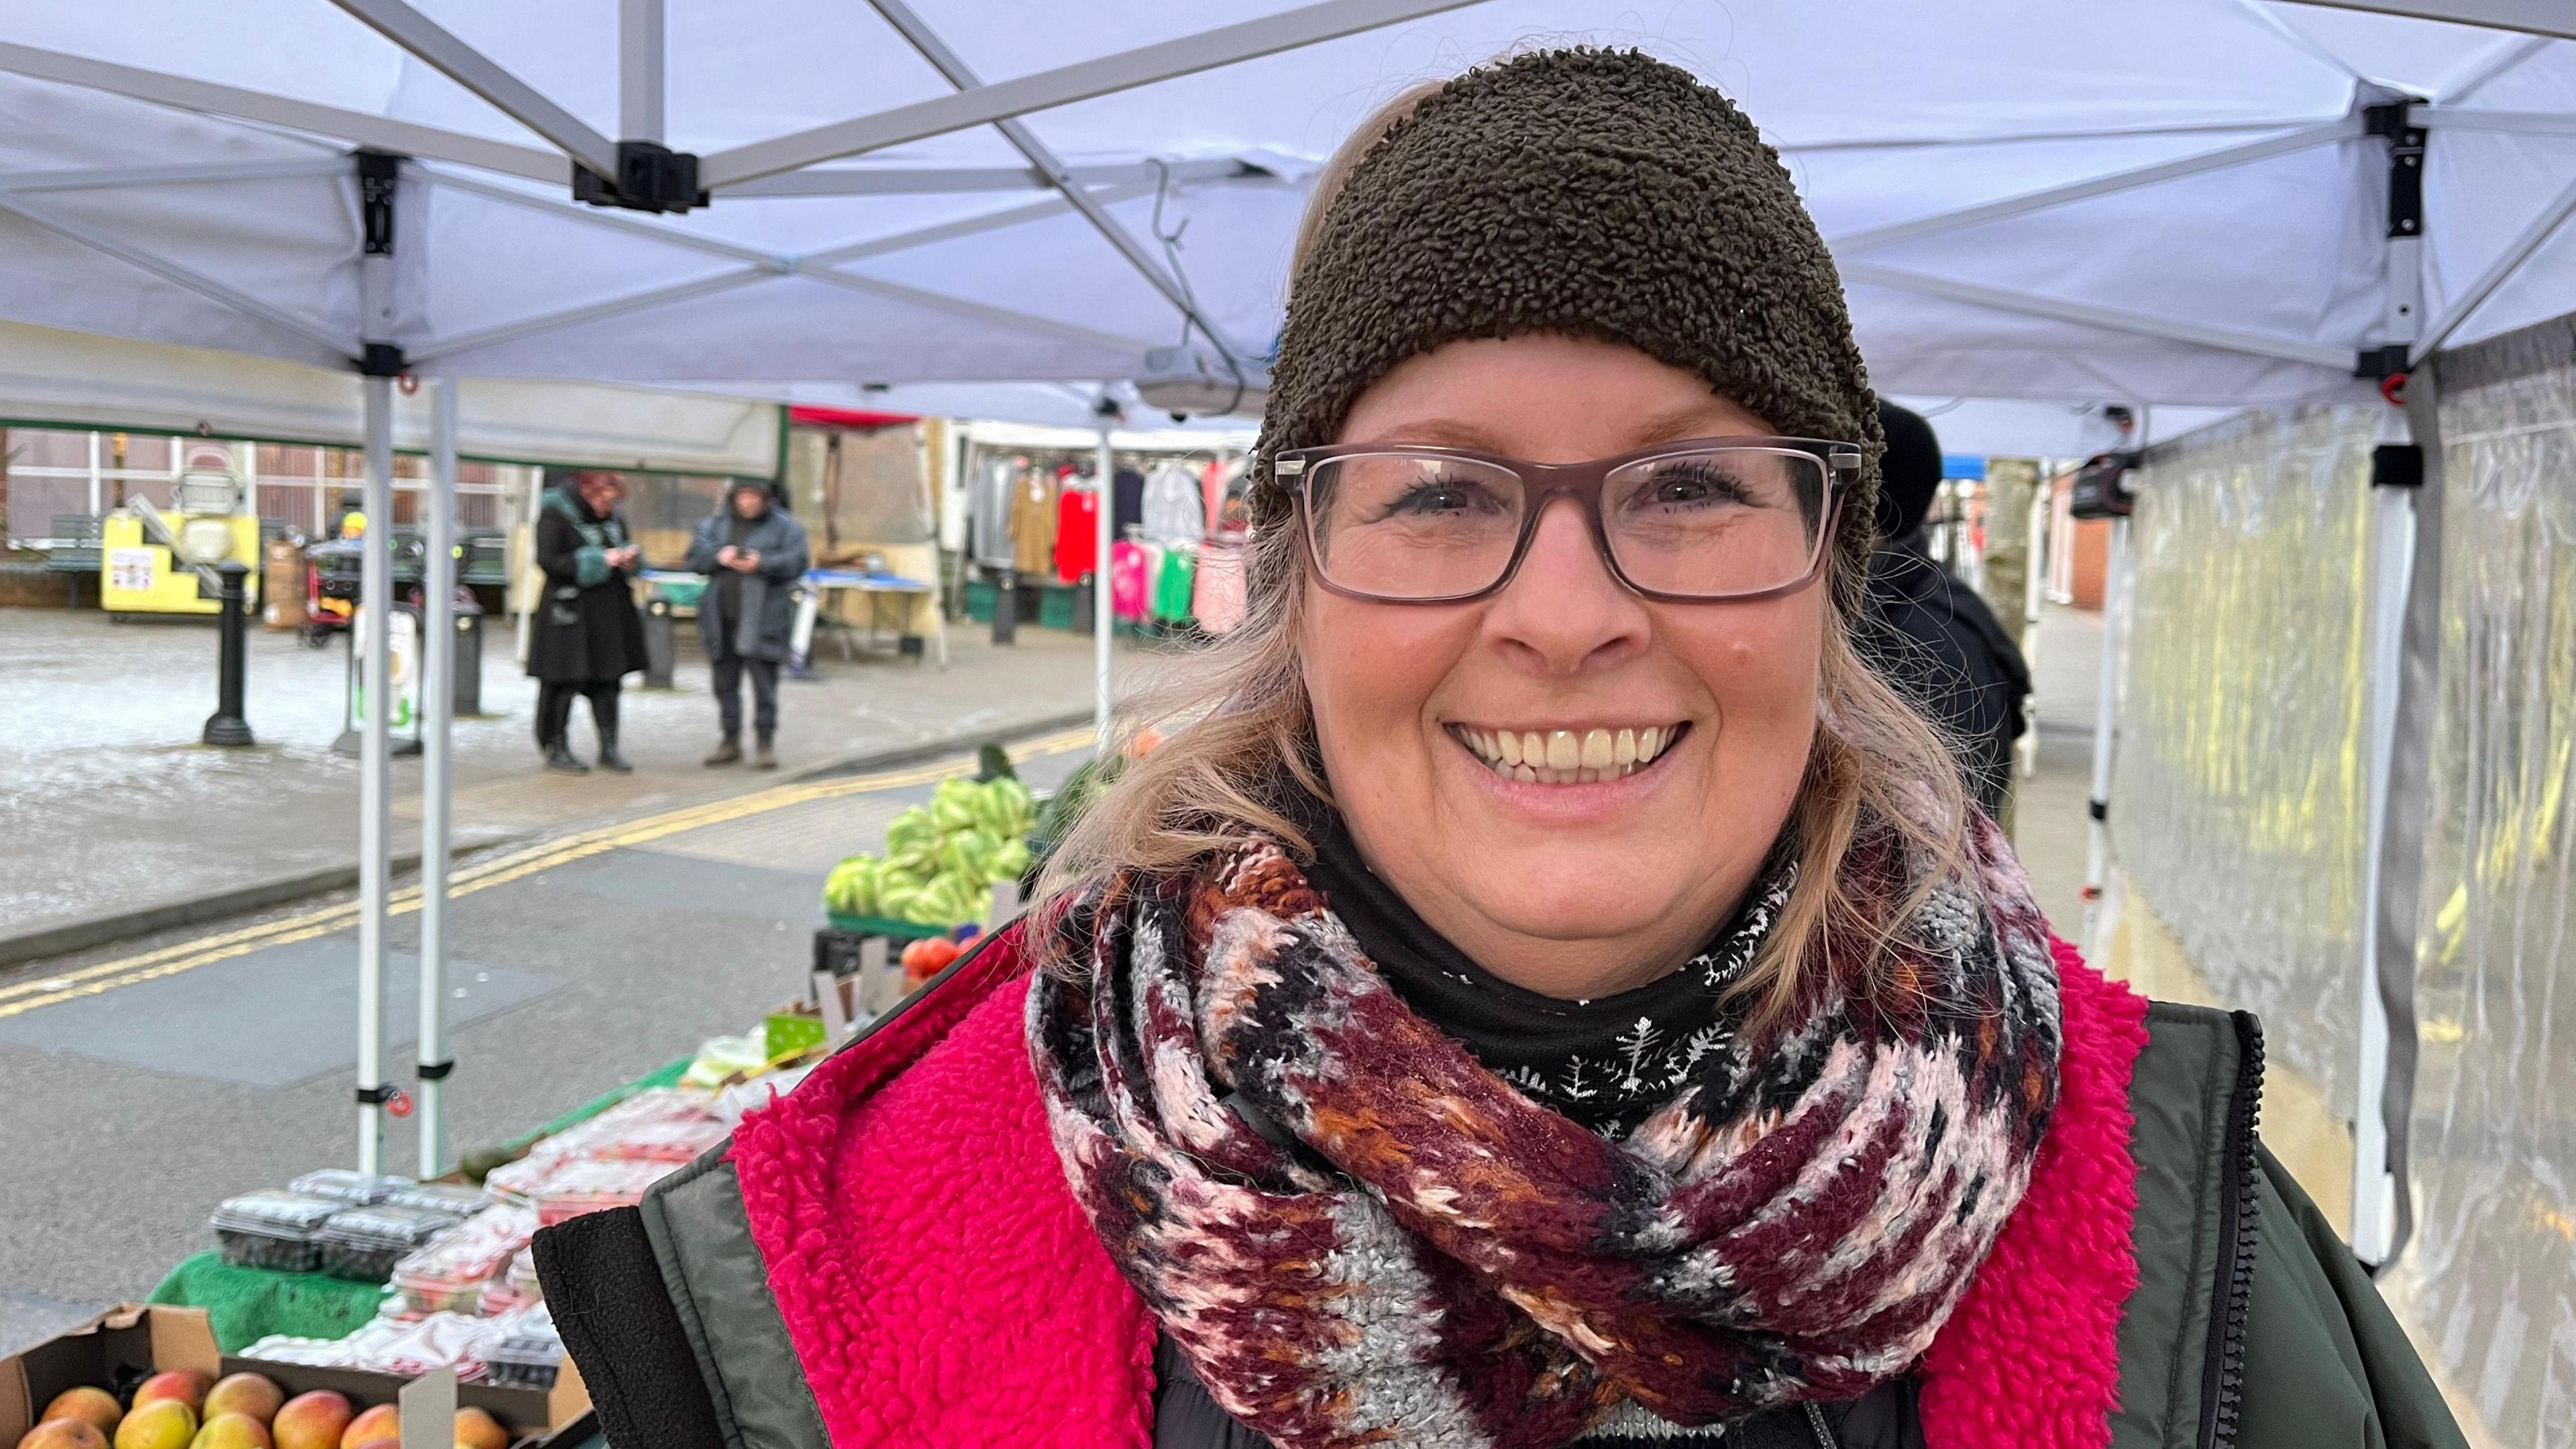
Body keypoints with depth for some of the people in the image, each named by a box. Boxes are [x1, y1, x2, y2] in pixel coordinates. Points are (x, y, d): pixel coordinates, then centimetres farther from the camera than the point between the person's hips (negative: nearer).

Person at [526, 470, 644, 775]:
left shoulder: (615, 518, 12)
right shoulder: (555, 515, -7)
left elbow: (627, 549, 24)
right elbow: (548, 561, -14)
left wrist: (630, 558, -2)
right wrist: (599, 560, -20)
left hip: (610, 612, 6)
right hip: (570, 610, -6)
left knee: (607, 680, 8)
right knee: (565, 680, -1)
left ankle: (609, 747, 15)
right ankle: (556, 748, 10)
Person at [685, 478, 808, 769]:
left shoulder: (784, 526, 0)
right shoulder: (714, 524, 10)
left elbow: (796, 563, -8)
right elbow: (695, 555, 4)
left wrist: (762, 563, -21)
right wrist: (719, 556, -15)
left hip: (762, 621, -4)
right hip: (722, 619, 4)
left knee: (764, 682, -2)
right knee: (725, 683, 11)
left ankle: (765, 741, 8)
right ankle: (731, 739, 22)